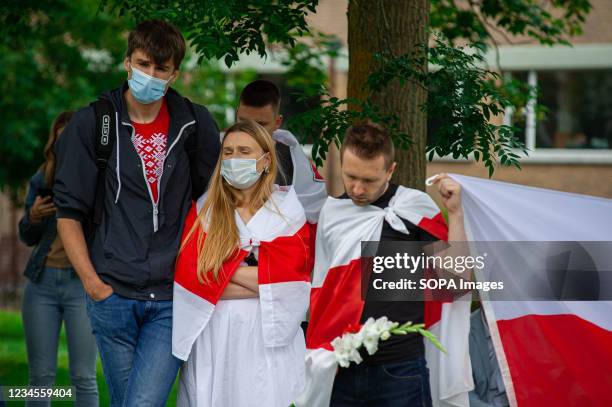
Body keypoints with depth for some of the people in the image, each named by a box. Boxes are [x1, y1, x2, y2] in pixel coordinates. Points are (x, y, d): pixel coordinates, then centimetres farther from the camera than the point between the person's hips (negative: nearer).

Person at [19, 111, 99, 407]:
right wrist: (32, 218, -4)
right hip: (42, 282, 3)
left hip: (82, 283, -3)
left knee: (83, 377, -3)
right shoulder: (41, 181, 7)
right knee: (40, 375, 5)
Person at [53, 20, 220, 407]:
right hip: (113, 296, 0)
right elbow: (69, 211, 3)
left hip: (173, 299, 0)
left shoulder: (196, 124, 4)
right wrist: (91, 282, -4)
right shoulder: (92, 124, 1)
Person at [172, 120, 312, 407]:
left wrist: (224, 269, -9)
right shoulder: (203, 210, 7)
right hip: (212, 340, 1)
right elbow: (188, 275, -7)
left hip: (269, 341, -1)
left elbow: (287, 281, -9)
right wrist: (261, 282, -11)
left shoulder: (288, 210, 3)